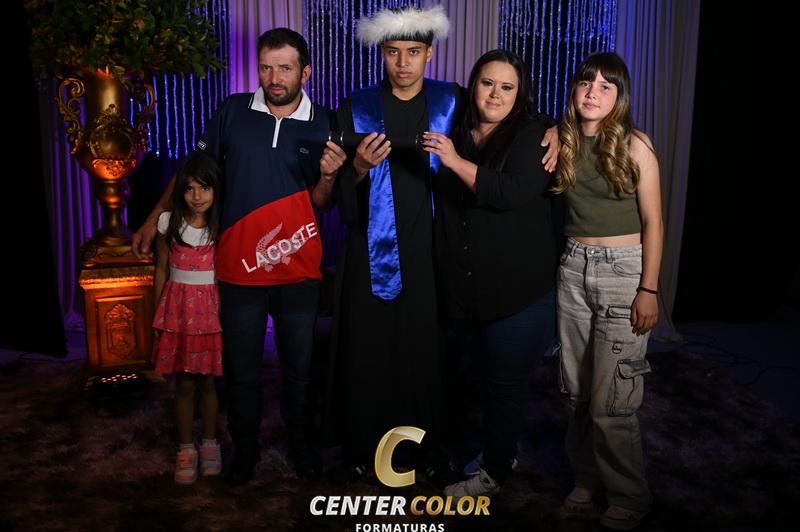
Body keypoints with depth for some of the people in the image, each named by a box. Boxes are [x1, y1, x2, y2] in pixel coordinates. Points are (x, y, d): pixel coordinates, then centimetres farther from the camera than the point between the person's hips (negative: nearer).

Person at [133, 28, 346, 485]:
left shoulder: (323, 124, -2)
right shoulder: (233, 111, -3)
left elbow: (321, 203, 3)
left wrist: (329, 175, -18)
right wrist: (155, 219, 7)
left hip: (299, 271, 0)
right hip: (239, 268, 0)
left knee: (299, 366, 14)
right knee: (241, 369, 13)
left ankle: (301, 441, 36)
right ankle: (246, 447, 34)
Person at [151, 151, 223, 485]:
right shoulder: (169, 222, -1)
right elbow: (162, 270, 7)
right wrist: (157, 316, 8)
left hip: (213, 308, -1)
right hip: (178, 308, 1)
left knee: (210, 381, 8)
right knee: (184, 385, 7)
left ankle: (210, 443, 26)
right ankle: (185, 449, 20)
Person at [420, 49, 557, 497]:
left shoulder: (532, 135, -6)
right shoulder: (457, 135, 10)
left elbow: (514, 192, -23)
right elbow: (444, 204, 23)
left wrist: (457, 162, -26)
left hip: (520, 289, -5)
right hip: (470, 286, 5)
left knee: (507, 381, 3)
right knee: (492, 375, 16)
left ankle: (495, 472, 19)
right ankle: (503, 449, 34)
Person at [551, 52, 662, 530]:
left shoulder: (634, 145, -7)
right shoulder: (564, 141, 6)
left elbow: (653, 222, -7)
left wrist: (649, 289, -11)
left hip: (623, 270, -5)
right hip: (574, 267, 5)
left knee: (611, 400, -3)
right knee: (578, 390, 11)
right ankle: (588, 479, 30)